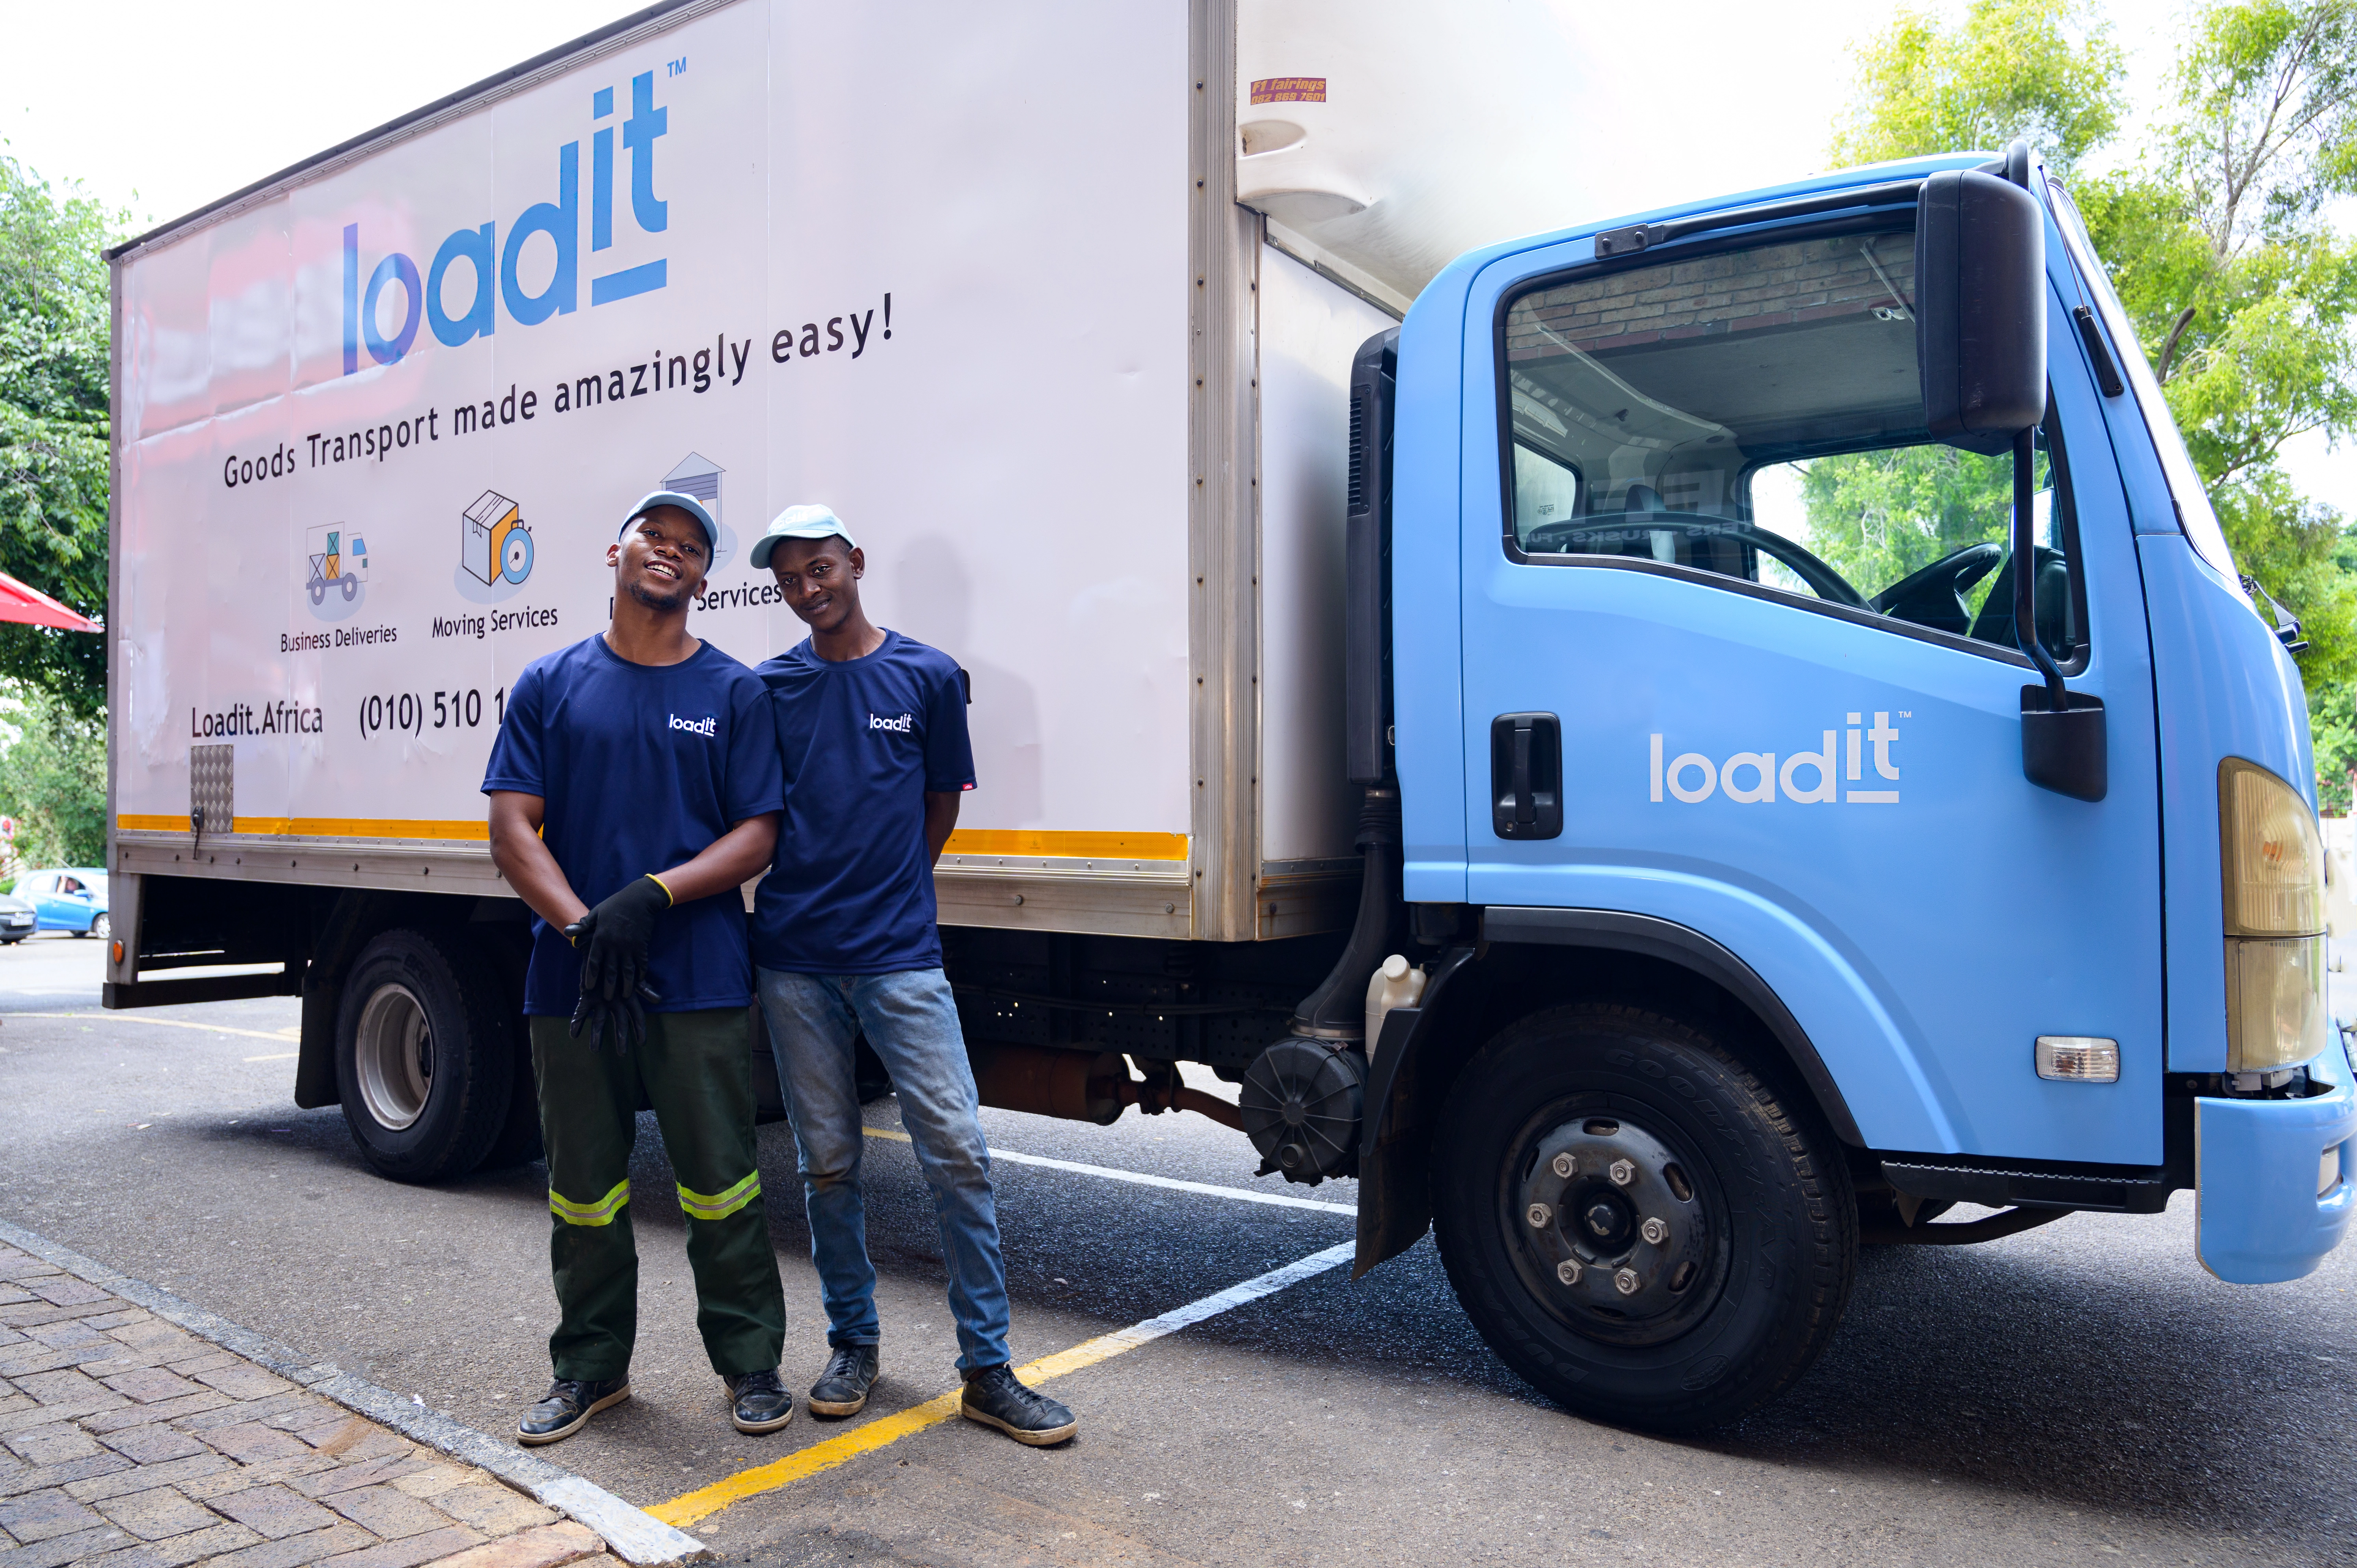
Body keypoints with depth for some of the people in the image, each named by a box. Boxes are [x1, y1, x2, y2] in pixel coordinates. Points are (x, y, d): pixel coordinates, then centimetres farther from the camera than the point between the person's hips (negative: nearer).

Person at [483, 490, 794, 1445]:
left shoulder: (734, 693, 5)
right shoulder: (550, 685, 9)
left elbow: (757, 835, 0)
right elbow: (513, 829, 2)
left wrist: (652, 898, -15)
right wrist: (585, 927, -14)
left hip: (700, 980, -2)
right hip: (571, 977, 2)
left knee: (721, 1182, 4)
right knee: (584, 1185, 12)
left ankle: (750, 1361, 20)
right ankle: (591, 1366, 28)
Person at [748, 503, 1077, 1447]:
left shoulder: (927, 677, 3)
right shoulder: (768, 689, 7)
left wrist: (885, 896, 10)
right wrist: (815, 895, 8)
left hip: (900, 954, -1)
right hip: (794, 961, 2)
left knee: (956, 1151, -5)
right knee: (827, 1164, 10)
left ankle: (988, 1370, 4)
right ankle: (854, 1344, 27)